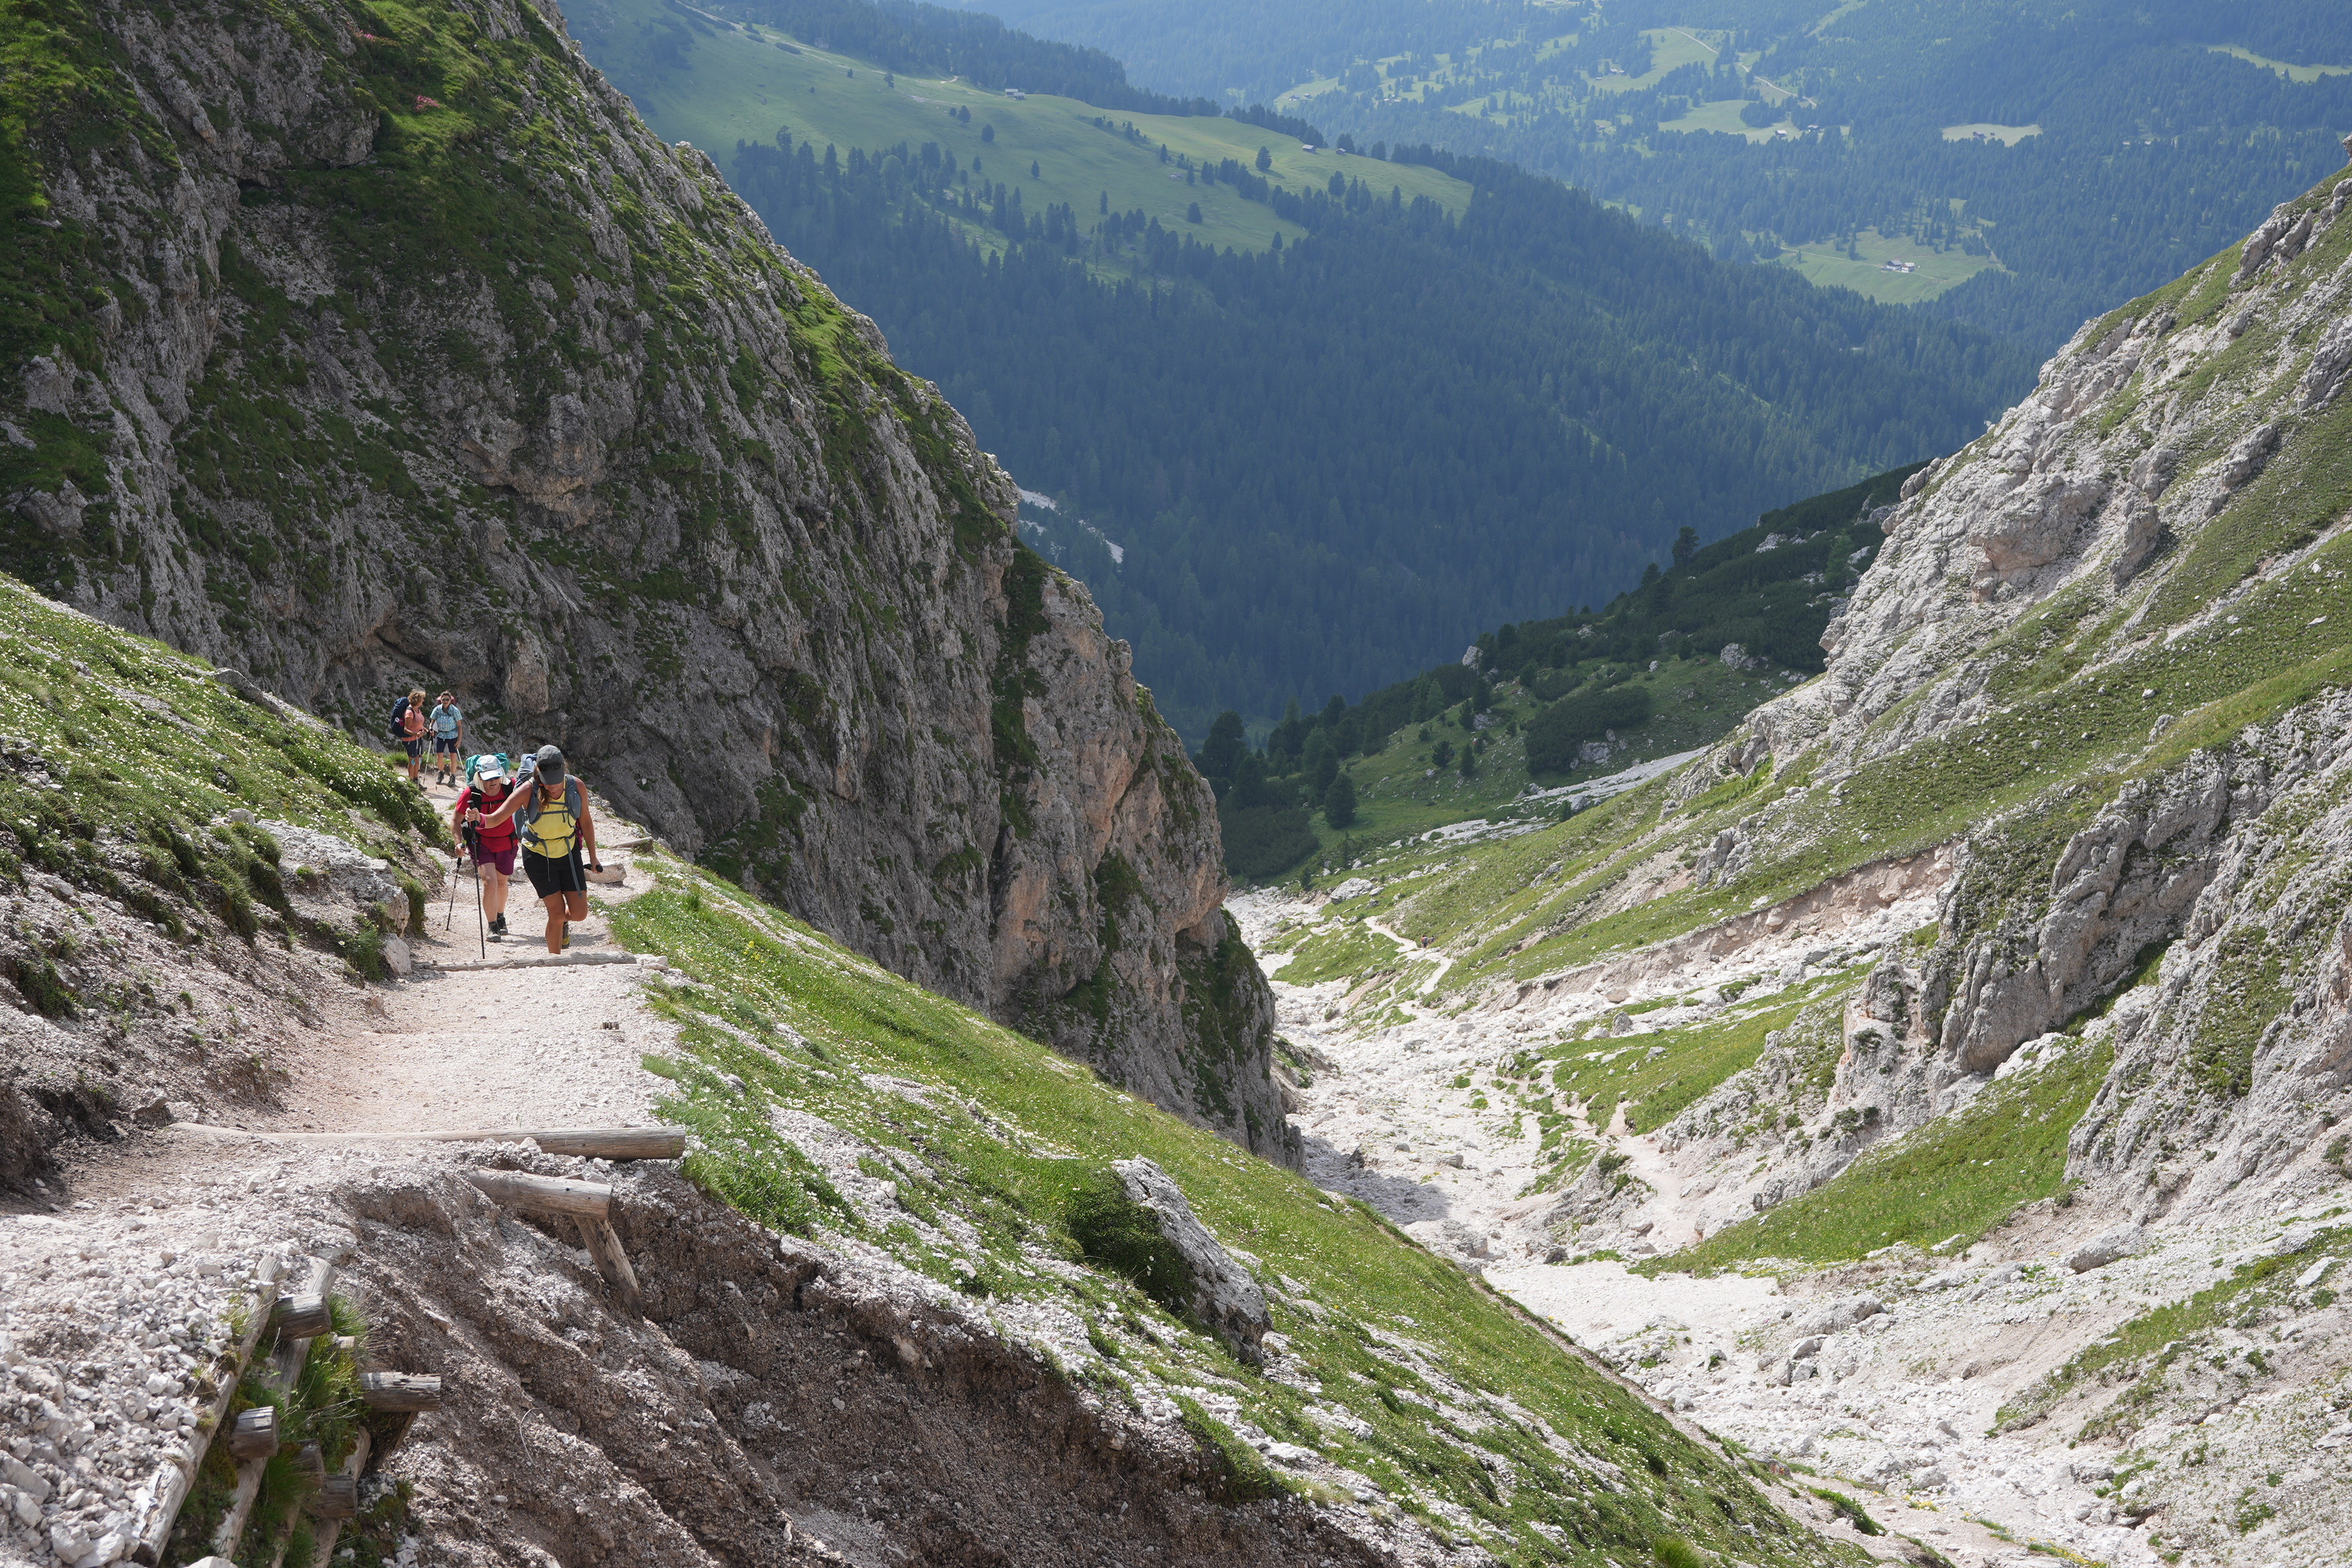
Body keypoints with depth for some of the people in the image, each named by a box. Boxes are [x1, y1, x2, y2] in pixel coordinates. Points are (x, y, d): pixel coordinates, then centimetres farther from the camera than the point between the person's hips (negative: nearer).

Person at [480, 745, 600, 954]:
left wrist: (593, 857, 9)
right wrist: (479, 819, -51)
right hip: (538, 856, -3)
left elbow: (586, 821, 2)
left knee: (579, 913, -2)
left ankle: (563, 921, 35)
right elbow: (496, 819, -28)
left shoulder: (577, 787, -15)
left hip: (569, 853, 3)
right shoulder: (528, 791, -23)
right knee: (557, 913, -8)